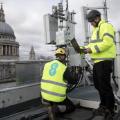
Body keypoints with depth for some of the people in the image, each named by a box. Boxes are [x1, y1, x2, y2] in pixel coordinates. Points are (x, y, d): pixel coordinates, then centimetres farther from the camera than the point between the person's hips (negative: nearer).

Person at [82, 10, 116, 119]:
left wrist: (92, 49, -20)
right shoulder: (96, 29, 23)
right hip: (97, 61, 10)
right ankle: (103, 105, 31)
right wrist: (85, 49, 5)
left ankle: (110, 109, 12)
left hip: (105, 61, -10)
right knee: (98, 84, 15)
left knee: (105, 85, -4)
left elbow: (107, 42, -22)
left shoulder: (106, 26, -7)